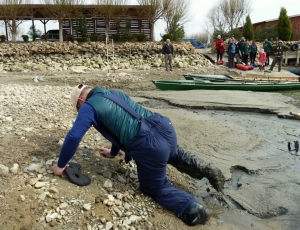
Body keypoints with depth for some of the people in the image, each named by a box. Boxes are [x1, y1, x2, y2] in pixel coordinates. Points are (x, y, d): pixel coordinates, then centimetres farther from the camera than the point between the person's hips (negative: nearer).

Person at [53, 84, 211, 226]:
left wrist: (60, 165, 12)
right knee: (170, 155, 40)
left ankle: (190, 207, -6)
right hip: (165, 127, 8)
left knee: (153, 188, 16)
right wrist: (113, 153, 48)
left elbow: (73, 137, -3)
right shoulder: (114, 93, 28)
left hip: (149, 145, -7)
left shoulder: (89, 106, 5)